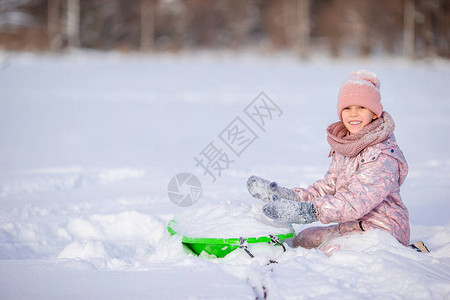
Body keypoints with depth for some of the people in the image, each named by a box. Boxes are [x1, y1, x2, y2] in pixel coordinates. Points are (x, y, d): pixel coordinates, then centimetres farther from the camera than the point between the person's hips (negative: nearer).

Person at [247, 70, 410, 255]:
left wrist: (306, 211, -34)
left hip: (382, 230, -9)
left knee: (331, 249, -28)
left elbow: (355, 201, -29)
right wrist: (291, 197, -4)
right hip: (351, 226, 9)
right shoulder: (344, 146, 8)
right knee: (302, 240, 11)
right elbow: (329, 186, 12)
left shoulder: (383, 154, -22)